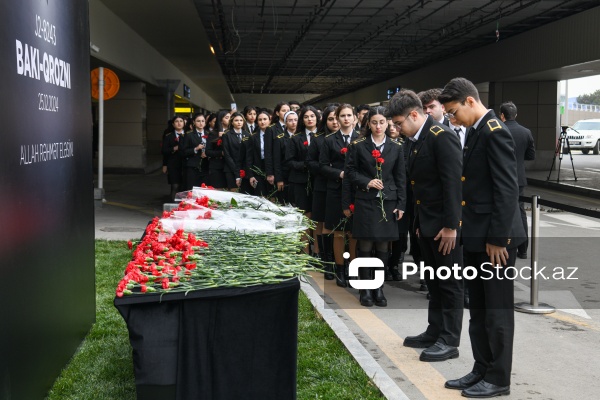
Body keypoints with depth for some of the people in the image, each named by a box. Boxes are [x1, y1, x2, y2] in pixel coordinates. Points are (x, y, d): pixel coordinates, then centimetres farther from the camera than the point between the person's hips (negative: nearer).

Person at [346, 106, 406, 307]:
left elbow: (401, 178, 5)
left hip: (388, 203, 2)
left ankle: (378, 288, 16)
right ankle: (365, 289, 11)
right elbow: (350, 171, 2)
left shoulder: (396, 148, 6)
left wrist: (401, 205, 0)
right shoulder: (358, 146, 2)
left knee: (383, 248, 5)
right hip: (365, 202, -2)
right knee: (365, 247, 0)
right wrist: (366, 182, -14)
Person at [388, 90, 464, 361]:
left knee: (449, 284, 1)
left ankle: (449, 341, 10)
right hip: (427, 224, 9)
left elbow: (453, 183, -21)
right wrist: (419, 222, 14)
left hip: (445, 226, -9)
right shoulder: (416, 140, 10)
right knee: (434, 282, 17)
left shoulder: (442, 137, -18)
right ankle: (434, 333, 28)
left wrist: (450, 225, -22)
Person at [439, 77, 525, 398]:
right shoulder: (476, 131, 12)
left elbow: (507, 189, -20)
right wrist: (467, 230, 14)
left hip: (495, 238, -9)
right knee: (478, 309, 16)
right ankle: (482, 370, 27)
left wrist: (498, 238, -20)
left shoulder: (495, 132, -16)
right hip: (477, 236, 9)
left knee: (497, 310, 2)